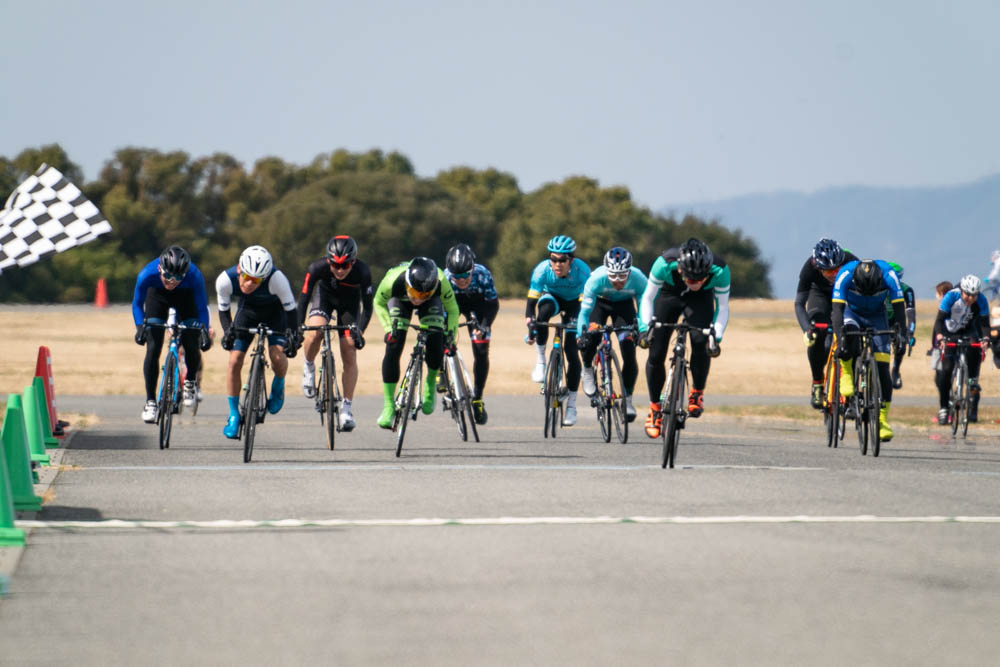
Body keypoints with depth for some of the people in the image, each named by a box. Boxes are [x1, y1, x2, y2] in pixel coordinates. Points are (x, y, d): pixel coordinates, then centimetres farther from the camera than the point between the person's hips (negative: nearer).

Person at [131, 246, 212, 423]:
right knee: (153, 349, -13)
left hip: (185, 298, 0)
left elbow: (202, 308, -22)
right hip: (157, 297, 0)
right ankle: (150, 401, -3)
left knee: (191, 346, -14)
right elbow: (137, 304, -19)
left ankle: (191, 382, 17)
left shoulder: (194, 276, -37)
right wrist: (140, 327, -35)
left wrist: (204, 332, -36)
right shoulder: (147, 274, -37)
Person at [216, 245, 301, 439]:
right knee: (234, 361, -10)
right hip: (247, 311, 2)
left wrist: (293, 336, -36)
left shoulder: (277, 279, -39)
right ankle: (234, 415, 5)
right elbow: (223, 310, -15)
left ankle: (278, 386, 11)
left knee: (277, 355, -24)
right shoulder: (225, 280, -32)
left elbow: (290, 309, -25)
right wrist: (228, 332, -31)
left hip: (274, 312, -2)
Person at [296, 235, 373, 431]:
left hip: (349, 302, 0)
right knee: (315, 332, -30)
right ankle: (309, 367, 1)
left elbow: (367, 306, -24)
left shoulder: (362, 272, -34)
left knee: (349, 355, -7)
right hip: (325, 296, 0)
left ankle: (346, 408, 3)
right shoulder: (317, 268, -34)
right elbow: (303, 299, -27)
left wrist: (359, 331, -36)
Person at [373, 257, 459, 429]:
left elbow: (452, 310, -19)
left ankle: (430, 384, 11)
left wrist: (451, 334, -27)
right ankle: (389, 407, -10)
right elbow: (379, 303, -18)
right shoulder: (393, 281, -41)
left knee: (436, 344, -21)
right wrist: (389, 327, -28)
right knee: (393, 347, -18)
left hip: (431, 302, 0)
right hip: (399, 299, 0)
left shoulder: (441, 283, -40)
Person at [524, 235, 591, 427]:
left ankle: (571, 404, 1)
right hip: (552, 296, 1)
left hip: (574, 302, -1)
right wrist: (530, 323, -46)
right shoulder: (543, 269, -31)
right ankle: (540, 362, -20)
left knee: (571, 350, -10)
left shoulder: (581, 270, -34)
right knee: (544, 311, -37)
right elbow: (531, 301, -31)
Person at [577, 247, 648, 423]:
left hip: (624, 305, 1)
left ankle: (628, 399, 2)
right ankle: (588, 370, 5)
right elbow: (585, 311, -31)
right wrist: (580, 335, -43)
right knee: (590, 338, -28)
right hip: (600, 303, -1)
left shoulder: (638, 280, -33)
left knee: (629, 352, -13)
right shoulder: (596, 279, -37)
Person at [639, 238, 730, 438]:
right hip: (669, 294, 0)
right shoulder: (665, 263, -38)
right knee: (656, 353, -9)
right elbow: (648, 298, -24)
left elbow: (723, 307, -22)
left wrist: (716, 336, -35)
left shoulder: (720, 269, -36)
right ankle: (654, 407, 12)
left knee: (701, 342, -27)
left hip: (700, 300, 0)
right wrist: (645, 328, -36)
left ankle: (697, 393, -3)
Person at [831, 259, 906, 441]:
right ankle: (846, 375, -18)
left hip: (877, 316, 1)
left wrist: (900, 332, -40)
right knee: (849, 332, -39)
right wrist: (840, 337, -46)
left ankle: (883, 419, -6)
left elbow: (899, 306, -28)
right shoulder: (845, 274, -33)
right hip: (852, 312, -1)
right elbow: (838, 308, -36)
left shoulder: (888, 274, -30)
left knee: (882, 366, -12)